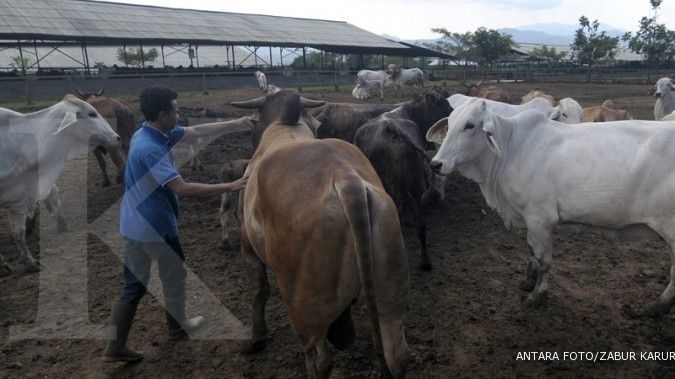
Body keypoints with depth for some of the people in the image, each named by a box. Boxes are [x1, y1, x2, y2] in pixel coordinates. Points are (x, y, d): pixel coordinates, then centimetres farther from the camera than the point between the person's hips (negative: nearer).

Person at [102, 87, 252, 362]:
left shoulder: (153, 133, 3)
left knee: (134, 284, 15)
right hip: (156, 228, -9)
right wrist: (229, 187, -26)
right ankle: (178, 327, 36)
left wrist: (237, 123, 10)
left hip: (133, 225, 9)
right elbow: (183, 189, -30)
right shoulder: (150, 149, -26)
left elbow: (199, 131, 9)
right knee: (174, 279, 15)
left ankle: (114, 346, 20)